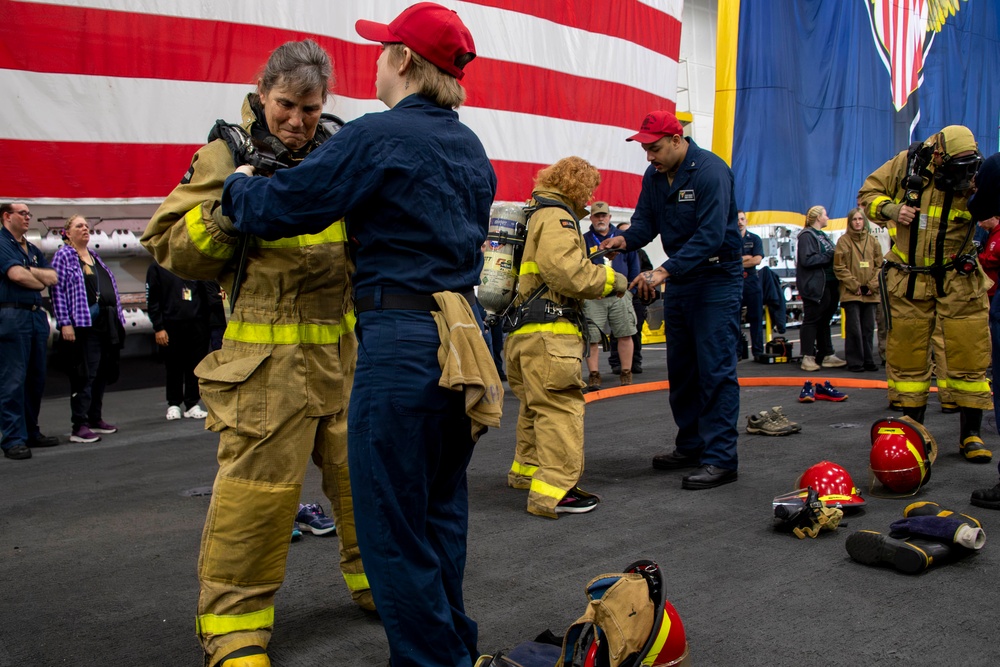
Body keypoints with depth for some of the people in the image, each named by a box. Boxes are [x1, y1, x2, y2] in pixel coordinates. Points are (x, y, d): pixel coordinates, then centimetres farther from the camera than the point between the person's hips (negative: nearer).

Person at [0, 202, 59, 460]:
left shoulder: (32, 249, 20)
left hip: (37, 315, 8)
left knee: (36, 378, 10)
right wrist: (41, 280, 3)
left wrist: (30, 271, -5)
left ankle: (30, 432, 19)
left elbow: (53, 277, 11)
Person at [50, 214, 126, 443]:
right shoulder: (63, 256, -2)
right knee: (85, 375, -8)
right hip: (83, 325, -7)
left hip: (106, 325, 7)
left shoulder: (95, 256, 20)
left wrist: (118, 319, 17)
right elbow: (57, 291, -9)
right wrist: (65, 323, -17)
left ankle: (95, 419, 20)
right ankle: (79, 426, -5)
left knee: (102, 373, 10)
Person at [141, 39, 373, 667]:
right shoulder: (229, 155, -1)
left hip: (345, 348, 4)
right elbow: (173, 250, -2)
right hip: (267, 357, -4)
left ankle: (375, 582, 35)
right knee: (256, 490, -3)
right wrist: (227, 209, -18)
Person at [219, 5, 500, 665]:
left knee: (392, 522, 3)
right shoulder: (471, 147, 14)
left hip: (401, 340, -8)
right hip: (463, 336, 8)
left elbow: (277, 209, -8)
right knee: (440, 506, 19)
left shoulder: (377, 135, -10)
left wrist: (239, 183, 14)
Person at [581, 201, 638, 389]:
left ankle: (626, 373, 11)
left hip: (620, 296, 1)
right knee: (591, 338, -5)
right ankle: (593, 375, 3)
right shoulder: (584, 240, 6)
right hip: (593, 298, -1)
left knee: (625, 335, 0)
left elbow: (633, 263, 14)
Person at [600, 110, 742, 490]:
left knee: (715, 369, -10)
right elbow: (646, 220, 5)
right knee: (680, 369, 13)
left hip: (716, 278, -8)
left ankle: (720, 459, -6)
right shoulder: (654, 176, 4)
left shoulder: (710, 172, -21)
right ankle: (691, 446, 25)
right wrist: (626, 239, -18)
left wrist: (664, 271, -35)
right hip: (678, 280, 8)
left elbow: (710, 237, -28)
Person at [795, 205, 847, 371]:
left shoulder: (823, 235, 19)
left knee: (824, 320, 13)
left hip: (829, 285, 9)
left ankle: (827, 356, 18)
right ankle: (808, 358, 0)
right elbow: (807, 259, -21)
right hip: (815, 287, -9)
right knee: (811, 320, -4)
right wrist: (829, 256, -16)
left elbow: (832, 254, 25)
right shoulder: (807, 236, -10)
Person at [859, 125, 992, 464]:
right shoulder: (905, 165, -5)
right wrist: (891, 210, -11)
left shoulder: (977, 181, -7)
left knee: (969, 354, -2)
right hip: (910, 280, 1)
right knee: (906, 355, 7)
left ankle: (971, 434, 11)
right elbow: (868, 193, 6)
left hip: (958, 280, -1)